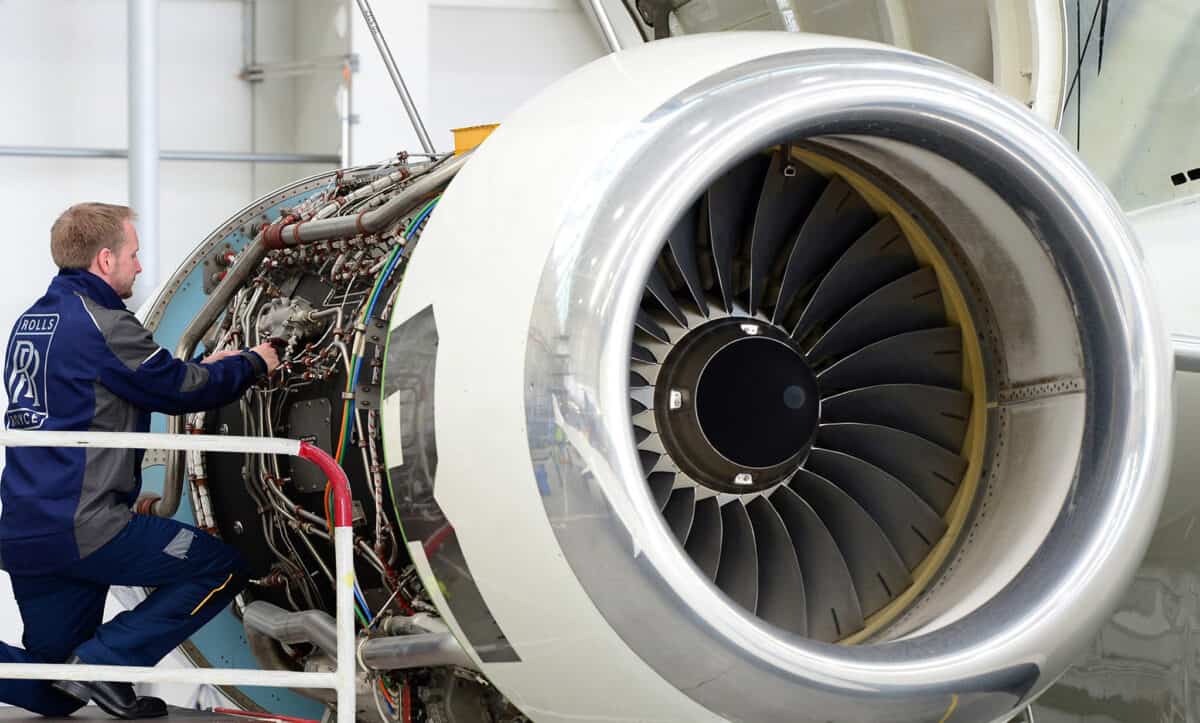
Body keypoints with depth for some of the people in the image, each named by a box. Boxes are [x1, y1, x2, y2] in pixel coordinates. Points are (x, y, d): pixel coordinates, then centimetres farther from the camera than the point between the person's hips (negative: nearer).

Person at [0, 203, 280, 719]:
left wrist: (203, 371, 28)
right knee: (221, 570, 5)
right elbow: (181, 390, -3)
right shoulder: (103, 324, -11)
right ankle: (103, 662, -6)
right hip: (83, 527, -8)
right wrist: (253, 363, 15)